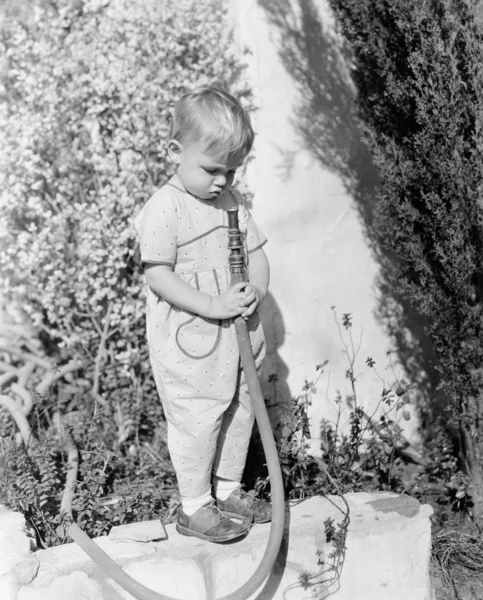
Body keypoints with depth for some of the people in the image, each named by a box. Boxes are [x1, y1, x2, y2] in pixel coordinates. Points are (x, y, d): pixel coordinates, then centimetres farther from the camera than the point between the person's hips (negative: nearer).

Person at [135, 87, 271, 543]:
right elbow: (158, 275, -18)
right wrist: (211, 305, -24)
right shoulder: (164, 209, -14)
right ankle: (194, 507, 13)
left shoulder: (234, 203, 8)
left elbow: (256, 253, 13)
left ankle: (228, 490, 33)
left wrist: (256, 289, -9)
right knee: (197, 419, -2)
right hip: (187, 340, -7)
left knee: (239, 410, 16)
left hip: (237, 335, 8)